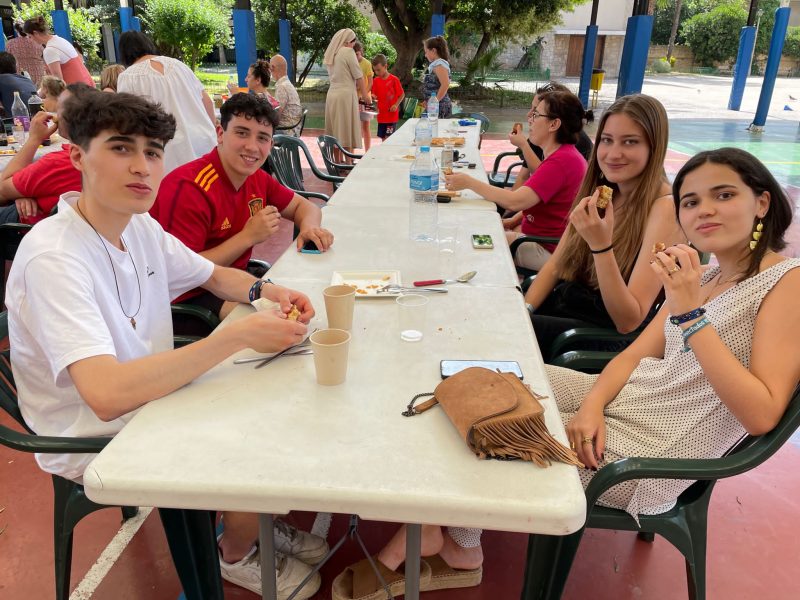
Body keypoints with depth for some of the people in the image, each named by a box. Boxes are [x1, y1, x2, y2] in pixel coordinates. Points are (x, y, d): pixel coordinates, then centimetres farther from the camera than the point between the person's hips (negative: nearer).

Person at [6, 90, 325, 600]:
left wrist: (269, 292, -8)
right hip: (93, 444, -8)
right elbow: (107, 395, -39)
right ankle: (237, 555, 17)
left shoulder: (140, 227, -3)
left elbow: (214, 276, 13)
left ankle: (259, 523, 30)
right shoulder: (53, 257, -28)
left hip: (152, 394, 8)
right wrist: (240, 335, -37)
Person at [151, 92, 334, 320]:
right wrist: (248, 237, -25)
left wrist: (309, 226, -10)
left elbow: (303, 205, 15)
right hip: (190, 297, -8)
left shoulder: (256, 178, 1)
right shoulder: (190, 188, -23)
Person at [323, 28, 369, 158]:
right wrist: (365, 95, 5)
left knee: (336, 131, 9)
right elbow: (358, 76, -6)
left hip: (332, 93, 7)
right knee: (347, 131, -4)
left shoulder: (331, 54, 14)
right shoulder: (348, 52, -7)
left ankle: (338, 162, 13)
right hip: (346, 94, -7)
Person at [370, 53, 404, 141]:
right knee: (383, 138, 9)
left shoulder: (394, 79, -7)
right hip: (381, 115, 5)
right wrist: (373, 96, -13)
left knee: (388, 138, -7)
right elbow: (375, 95, 10)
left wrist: (396, 105, -15)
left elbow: (402, 94, -3)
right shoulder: (376, 80, 6)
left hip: (392, 115, -5)